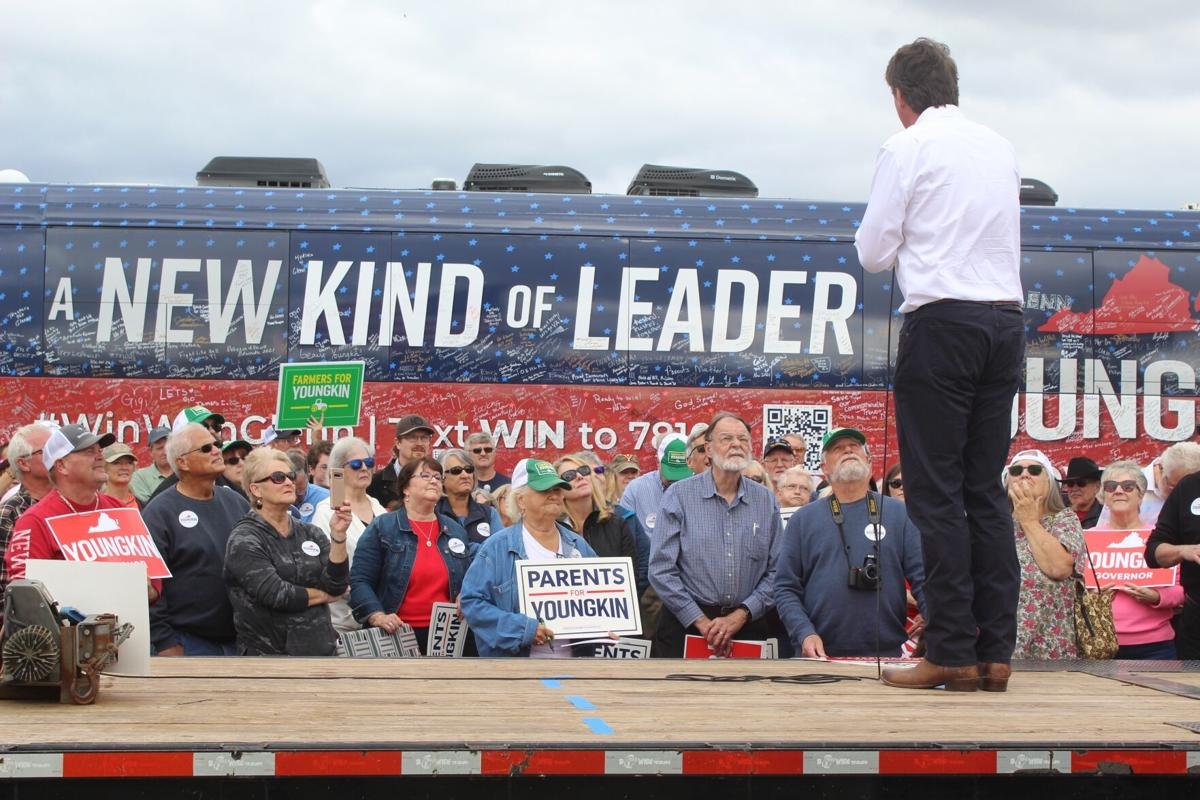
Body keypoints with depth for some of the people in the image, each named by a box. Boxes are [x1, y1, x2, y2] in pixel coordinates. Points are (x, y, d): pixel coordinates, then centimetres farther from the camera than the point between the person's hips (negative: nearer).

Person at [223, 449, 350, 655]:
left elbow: (336, 586, -5)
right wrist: (323, 595, -5)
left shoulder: (310, 533, 7)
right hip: (269, 651, -5)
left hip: (321, 646, 5)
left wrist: (338, 535, -16)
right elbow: (276, 594, -20)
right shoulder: (244, 540, -9)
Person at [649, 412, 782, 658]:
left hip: (748, 626, 2)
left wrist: (741, 615, -11)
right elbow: (661, 569, -8)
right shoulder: (679, 495, -3)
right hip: (685, 625, -2)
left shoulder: (767, 501, 5)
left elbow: (775, 572, 2)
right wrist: (701, 622, -12)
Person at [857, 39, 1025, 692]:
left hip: (941, 321, -6)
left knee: (937, 492, -3)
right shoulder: (1000, 148, 15)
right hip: (1007, 318, 6)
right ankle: (995, 649, 8)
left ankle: (951, 651, -5)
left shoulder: (906, 148, -3)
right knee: (986, 491, 9)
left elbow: (873, 252, -2)